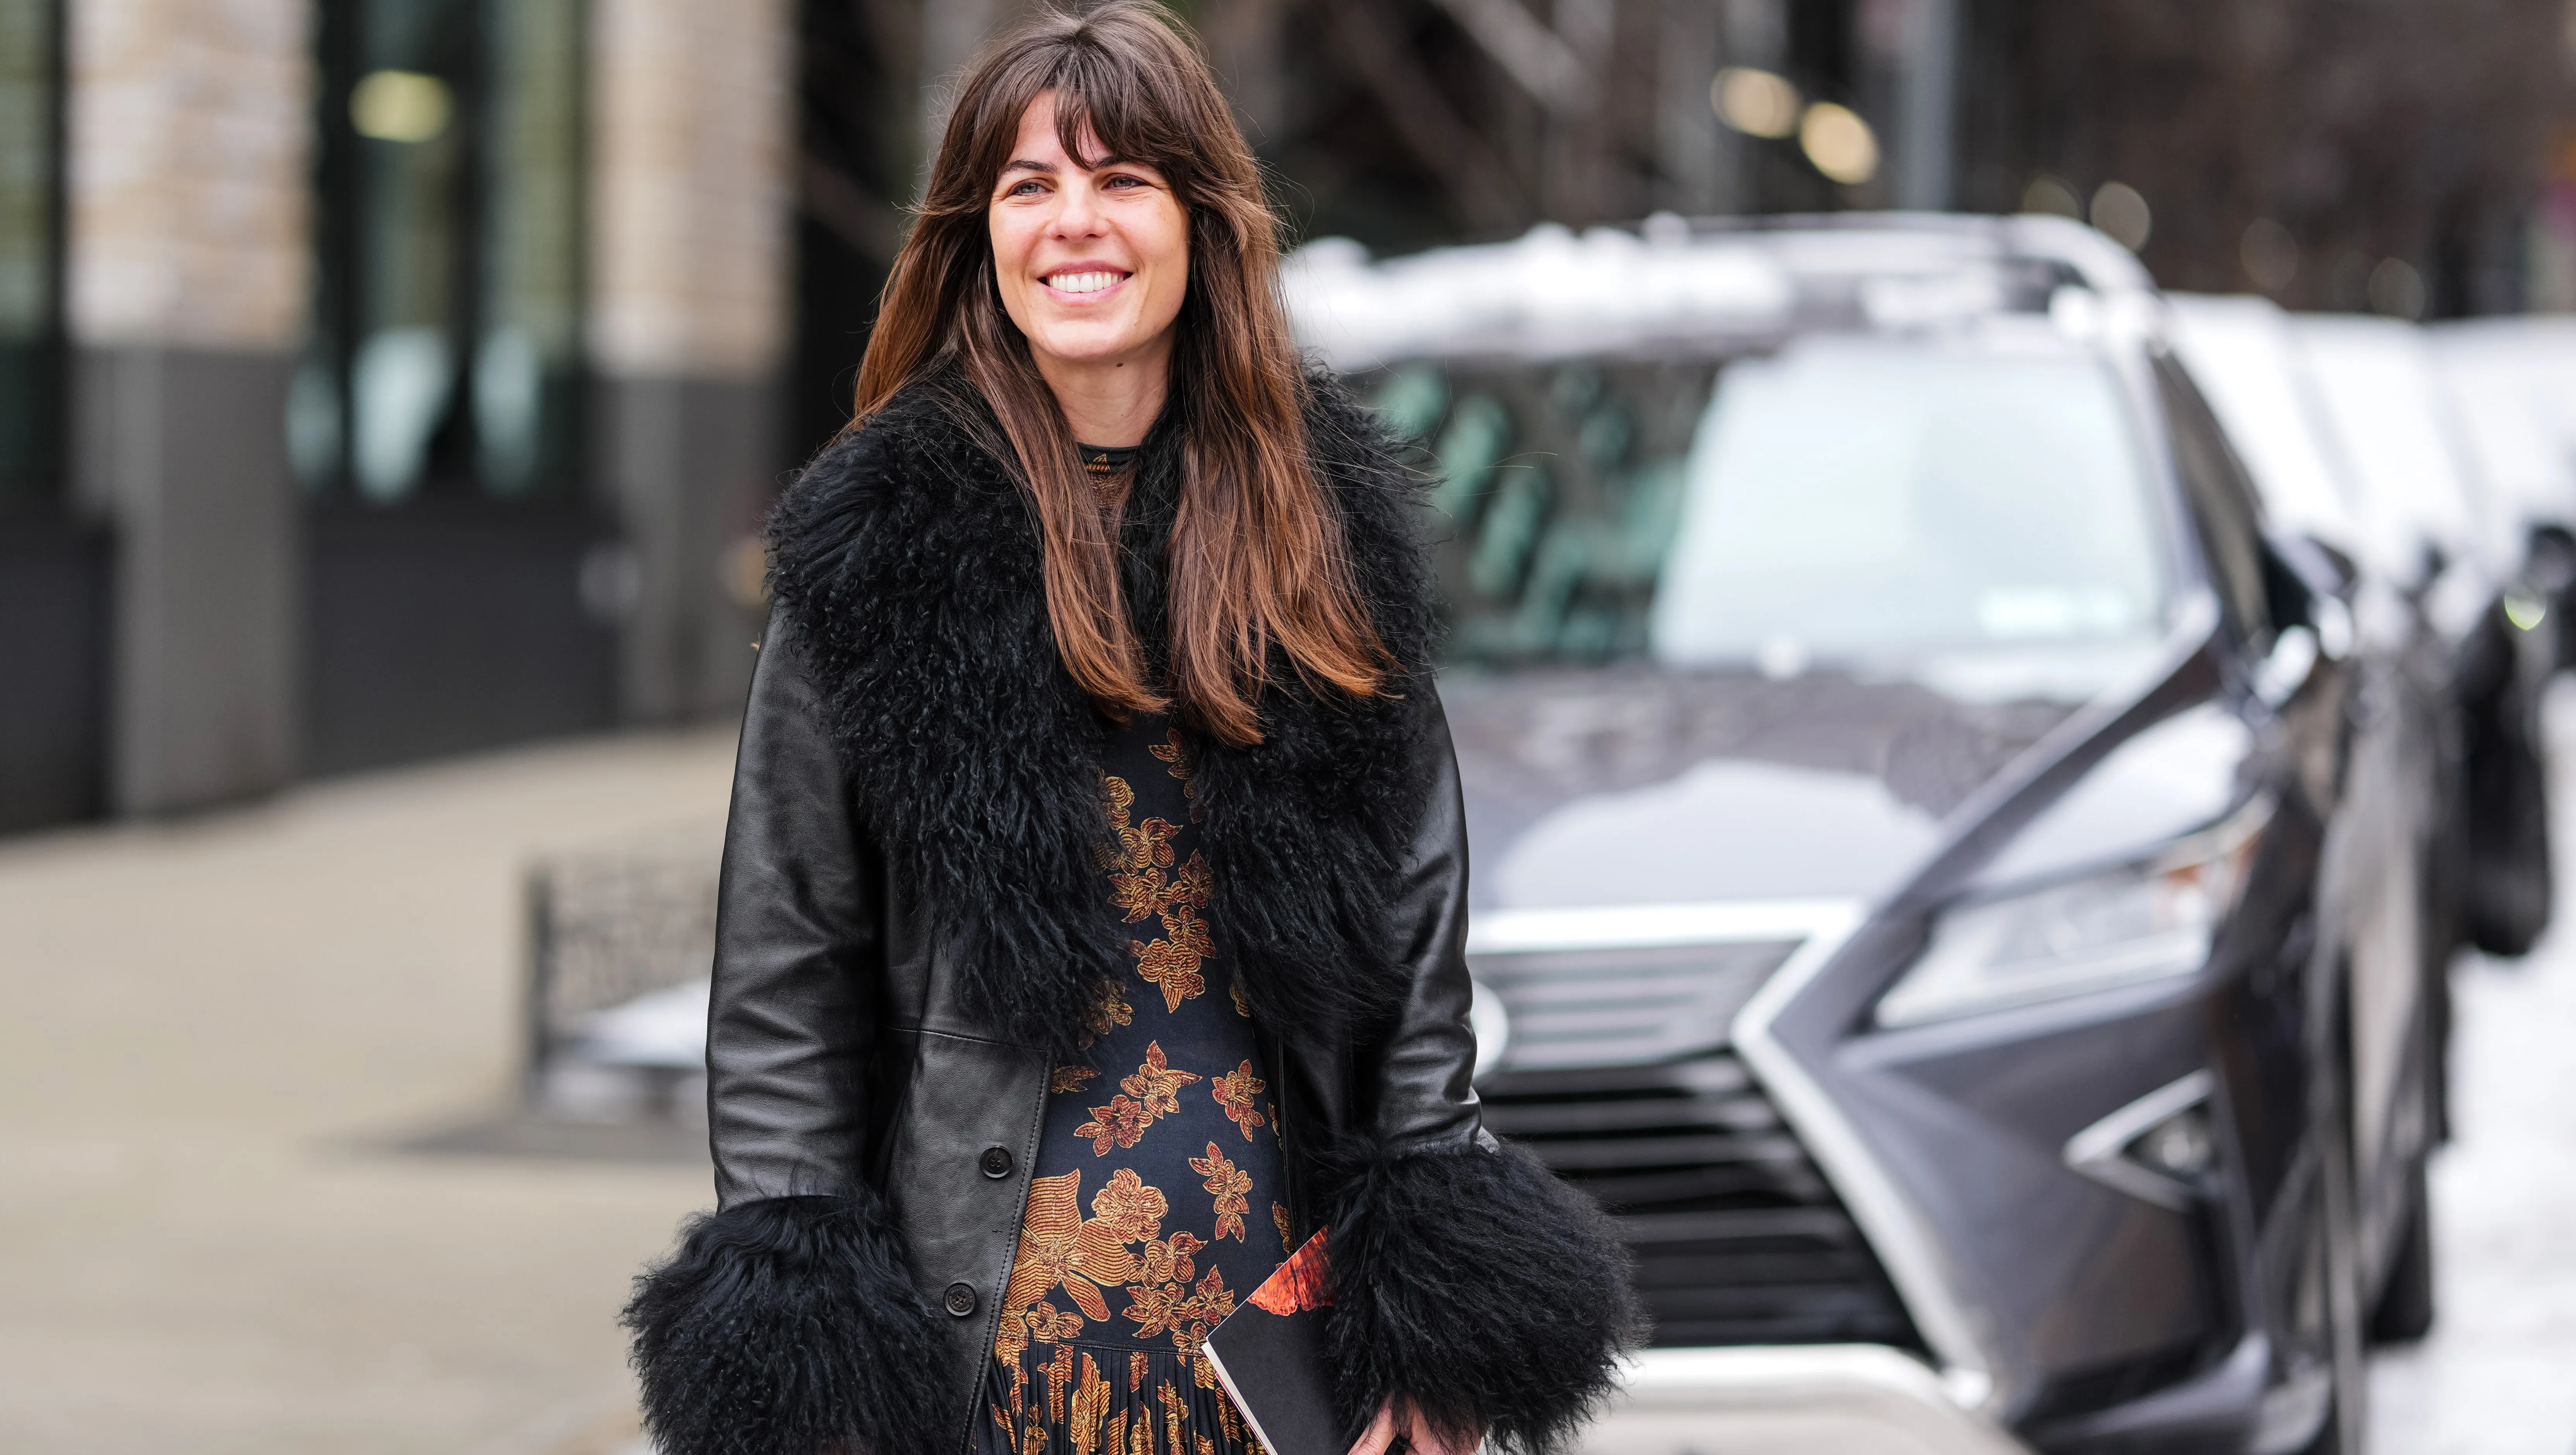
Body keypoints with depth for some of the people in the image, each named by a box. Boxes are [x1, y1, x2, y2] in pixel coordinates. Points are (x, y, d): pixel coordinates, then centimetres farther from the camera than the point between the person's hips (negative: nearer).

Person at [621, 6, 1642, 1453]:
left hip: (1284, 1276, 2)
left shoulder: (1333, 529, 5)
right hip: (988, 1311, -2)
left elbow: (1421, 938, 7)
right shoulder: (877, 544, -2)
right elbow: (786, 976, 0)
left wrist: (1434, 1329, 1)